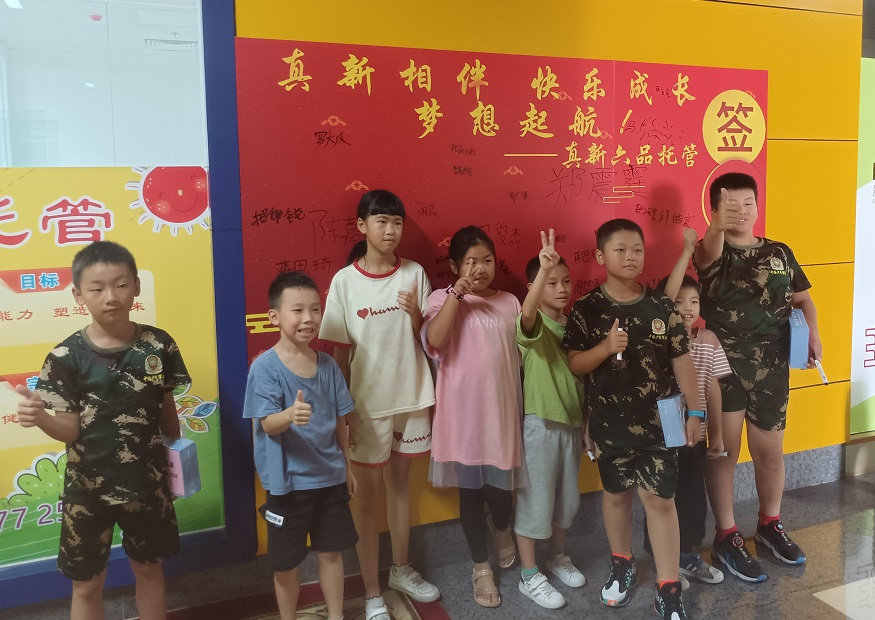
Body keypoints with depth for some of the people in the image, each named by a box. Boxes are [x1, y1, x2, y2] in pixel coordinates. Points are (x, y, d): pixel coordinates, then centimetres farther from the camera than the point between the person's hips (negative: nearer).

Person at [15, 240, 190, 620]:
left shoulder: (158, 345, -9)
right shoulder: (67, 357, -13)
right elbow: (70, 430, -12)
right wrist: (40, 417, -32)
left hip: (147, 481, 1)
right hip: (87, 487, -1)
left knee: (150, 570, 20)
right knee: (87, 584, 15)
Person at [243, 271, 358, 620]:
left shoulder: (327, 364, -1)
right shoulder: (265, 366, -16)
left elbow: (339, 420, 7)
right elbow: (268, 425, -21)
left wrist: (346, 466, 13)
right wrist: (290, 415, -42)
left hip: (330, 477, 4)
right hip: (288, 481, -4)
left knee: (331, 552, 18)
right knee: (287, 563, 12)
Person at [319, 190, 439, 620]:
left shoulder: (414, 273, -3)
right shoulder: (344, 281, -10)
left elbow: (428, 338, 2)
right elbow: (340, 352, -5)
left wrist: (416, 316, -18)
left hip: (411, 396, 3)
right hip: (367, 403, -3)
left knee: (400, 484, 19)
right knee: (368, 493, 8)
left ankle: (401, 570, 39)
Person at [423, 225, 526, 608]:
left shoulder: (509, 302, 9)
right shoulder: (443, 299, -2)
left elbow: (524, 351, 11)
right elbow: (434, 342, -20)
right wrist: (456, 293, -20)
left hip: (502, 411, 2)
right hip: (463, 414, -2)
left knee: (500, 489, 4)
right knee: (470, 491, 10)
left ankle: (502, 531, 41)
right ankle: (481, 567, 30)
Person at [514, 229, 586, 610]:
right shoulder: (532, 325, -12)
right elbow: (528, 311, -38)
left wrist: (588, 423, 11)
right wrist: (543, 268, -51)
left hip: (572, 421, 6)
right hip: (540, 423, -6)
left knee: (567, 497, 17)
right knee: (535, 499, 2)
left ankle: (558, 557, 37)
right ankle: (529, 576, 17)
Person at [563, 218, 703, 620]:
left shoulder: (661, 307, -3)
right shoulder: (586, 310, -6)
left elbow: (681, 360, 2)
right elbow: (574, 364, -5)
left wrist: (695, 411, 2)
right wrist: (606, 348, -23)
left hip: (658, 420, 0)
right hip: (610, 423, 0)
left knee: (660, 498, 2)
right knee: (616, 493, 16)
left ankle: (668, 588, 13)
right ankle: (622, 565, 38)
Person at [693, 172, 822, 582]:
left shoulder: (779, 252, 7)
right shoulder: (711, 253, -5)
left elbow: (803, 299, 16)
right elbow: (708, 253, -30)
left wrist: (812, 333, -4)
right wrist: (718, 227, -53)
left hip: (771, 371, 4)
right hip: (722, 368, -3)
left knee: (770, 453, 14)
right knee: (724, 452, 4)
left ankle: (770, 524, 37)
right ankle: (726, 537, 19)